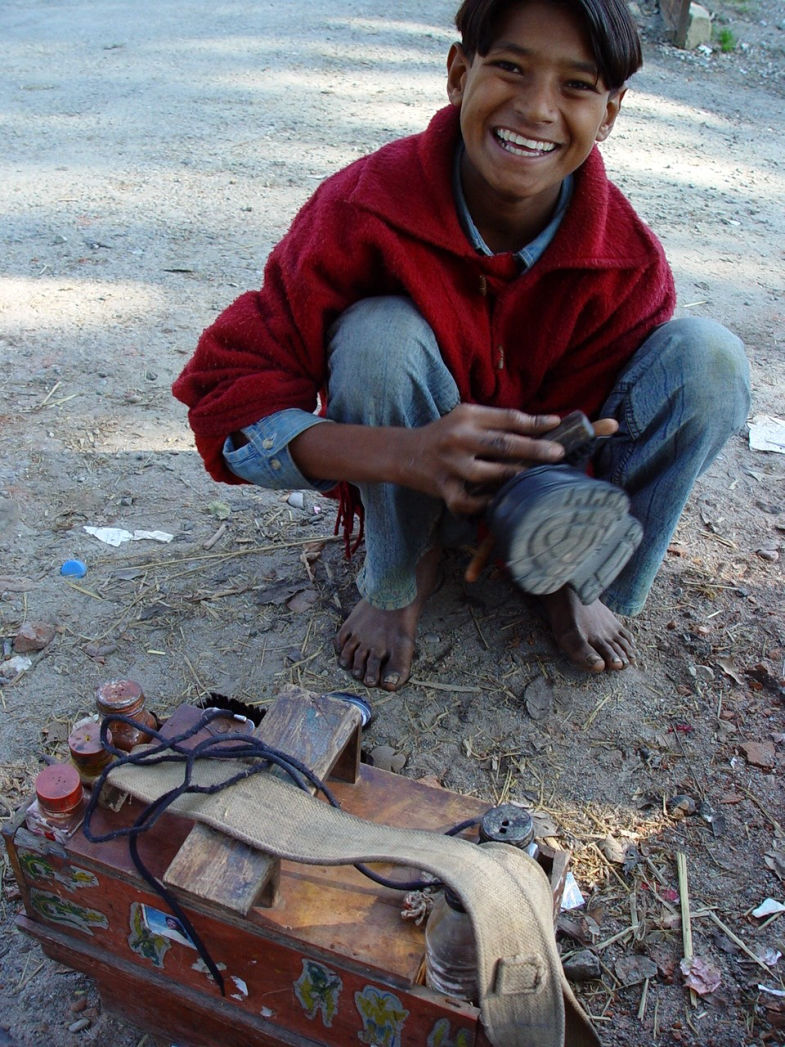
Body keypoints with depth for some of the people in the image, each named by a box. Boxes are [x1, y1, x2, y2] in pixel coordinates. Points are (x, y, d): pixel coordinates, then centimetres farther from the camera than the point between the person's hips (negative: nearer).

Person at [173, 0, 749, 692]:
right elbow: (225, 396, -30)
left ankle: (577, 582, -1)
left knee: (709, 358, -20)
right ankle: (401, 575, -7)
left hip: (540, 480, 2)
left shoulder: (631, 264, -19)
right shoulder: (365, 209, -26)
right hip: (410, 492, -1)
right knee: (380, 331, -33)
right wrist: (409, 454, -47)